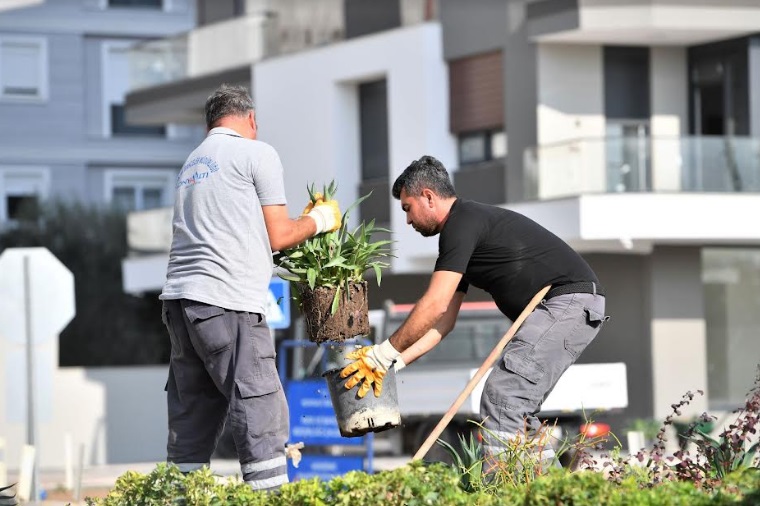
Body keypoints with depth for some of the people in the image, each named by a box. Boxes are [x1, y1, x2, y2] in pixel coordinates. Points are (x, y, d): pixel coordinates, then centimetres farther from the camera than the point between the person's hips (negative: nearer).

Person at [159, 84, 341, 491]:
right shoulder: (256, 153, 2)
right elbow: (278, 235, 2)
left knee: (191, 428, 9)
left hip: (180, 301, 8)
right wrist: (319, 219, 19)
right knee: (263, 420, -8)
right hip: (227, 303, -8)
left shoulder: (192, 163, 23)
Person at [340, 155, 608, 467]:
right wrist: (393, 363, 12)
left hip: (568, 301, -11)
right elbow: (443, 321, 21)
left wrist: (384, 355, -10)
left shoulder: (462, 224, -10)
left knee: (502, 396, -15)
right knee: (520, 406, 13)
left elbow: (435, 305, -17)